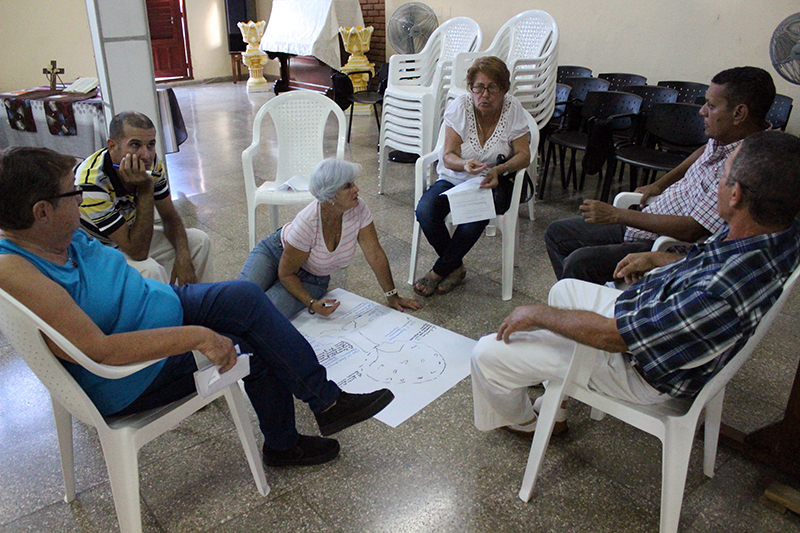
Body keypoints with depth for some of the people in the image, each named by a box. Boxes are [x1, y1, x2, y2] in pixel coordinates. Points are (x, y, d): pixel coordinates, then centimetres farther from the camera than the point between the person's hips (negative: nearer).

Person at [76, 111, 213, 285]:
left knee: (198, 241, -1)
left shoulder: (150, 163, -15)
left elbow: (169, 216, -1)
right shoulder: (91, 185, -34)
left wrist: (182, 255, -19)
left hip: (128, 234, 7)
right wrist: (145, 190, -38)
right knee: (148, 270, -33)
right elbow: (137, 252, -33)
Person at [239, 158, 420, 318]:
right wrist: (311, 303, -33)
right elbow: (286, 274, -21)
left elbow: (375, 254, -14)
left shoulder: (358, 209, -26)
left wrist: (392, 296, -10)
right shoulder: (307, 224, -34)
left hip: (313, 279, 2)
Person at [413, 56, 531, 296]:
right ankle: (456, 267, -4)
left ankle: (439, 271, -9)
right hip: (454, 179, 2)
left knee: (474, 218, -34)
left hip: (491, 184, -1)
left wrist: (500, 169, -27)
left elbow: (524, 155, -7)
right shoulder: (460, 106, -8)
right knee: (424, 211, -28)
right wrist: (464, 164, -35)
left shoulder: (513, 110, -7)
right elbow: (448, 156, -11)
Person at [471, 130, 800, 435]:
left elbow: (612, 336, -31)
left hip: (641, 371, -9)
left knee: (487, 355, -5)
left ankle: (521, 421, 30)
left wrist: (538, 314, -17)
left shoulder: (721, 295, -42)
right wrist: (658, 259, 7)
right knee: (565, 289, 30)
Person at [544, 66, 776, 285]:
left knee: (580, 262, -32)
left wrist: (617, 215, -25)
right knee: (556, 233, 10)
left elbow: (692, 230, -29)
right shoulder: (725, 138, 2)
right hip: (648, 222, 10)